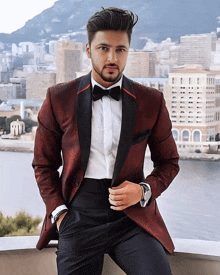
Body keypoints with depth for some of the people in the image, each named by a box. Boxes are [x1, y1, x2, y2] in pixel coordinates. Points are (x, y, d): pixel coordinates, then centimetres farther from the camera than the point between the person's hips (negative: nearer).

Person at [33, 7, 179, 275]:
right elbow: (44, 164, 12)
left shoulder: (152, 102, 6)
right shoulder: (59, 99, 5)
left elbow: (168, 162, 16)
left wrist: (144, 190, -4)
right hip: (78, 216, 1)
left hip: (132, 216, 0)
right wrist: (58, 211, -1)